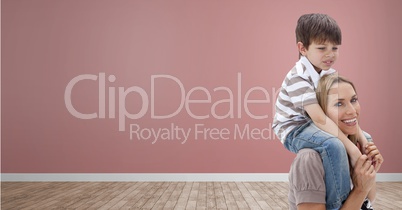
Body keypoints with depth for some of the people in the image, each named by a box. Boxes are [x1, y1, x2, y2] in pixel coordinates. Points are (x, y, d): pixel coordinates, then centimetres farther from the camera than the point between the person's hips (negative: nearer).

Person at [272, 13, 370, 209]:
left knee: (364, 137, 11)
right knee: (333, 145, -35)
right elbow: (320, 119, -32)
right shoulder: (298, 78, -26)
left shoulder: (330, 74, 1)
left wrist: (363, 141, -12)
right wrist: (351, 148, -33)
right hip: (294, 130, -9)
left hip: (313, 126, 9)